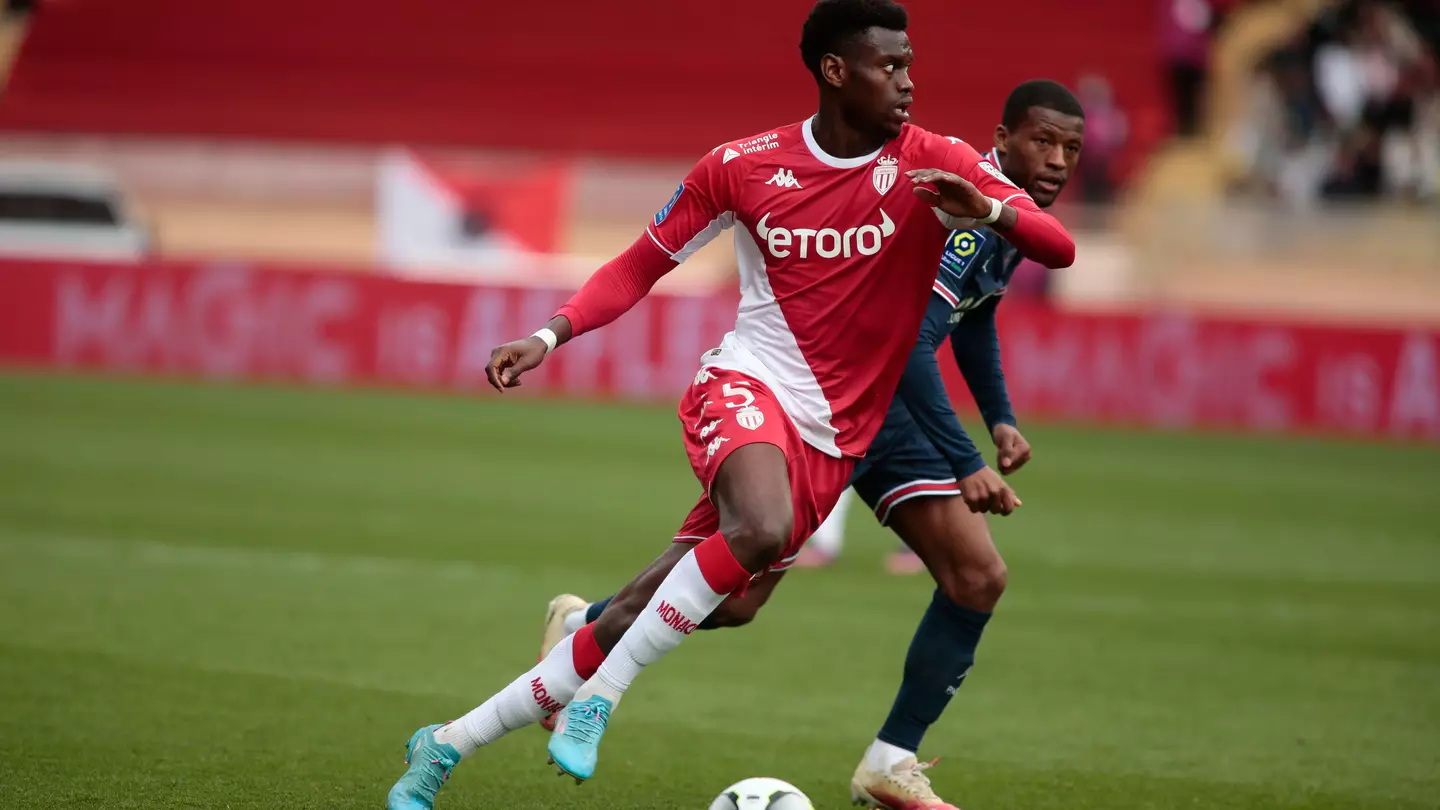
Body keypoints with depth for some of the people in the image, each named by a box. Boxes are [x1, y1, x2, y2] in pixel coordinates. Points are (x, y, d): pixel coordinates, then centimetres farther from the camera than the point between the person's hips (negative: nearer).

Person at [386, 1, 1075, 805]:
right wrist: (549, 336, -5)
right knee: (762, 529, -36)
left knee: (641, 616, -2)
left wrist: (989, 209, -32)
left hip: (828, 447, 2)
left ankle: (450, 743, 10)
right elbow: (642, 265, 9)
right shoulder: (741, 166, -1)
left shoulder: (934, 164, -3)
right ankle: (598, 696, -22)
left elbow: (1059, 248, -11)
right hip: (746, 385, -2)